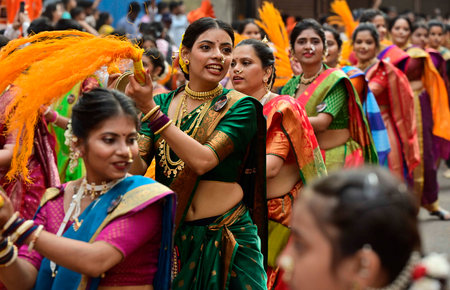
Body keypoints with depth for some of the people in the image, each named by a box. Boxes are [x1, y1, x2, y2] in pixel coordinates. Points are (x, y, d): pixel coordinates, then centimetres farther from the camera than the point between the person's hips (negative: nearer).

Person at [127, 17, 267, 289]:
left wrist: (150, 109, -22)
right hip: (170, 235, 3)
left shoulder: (240, 106, -6)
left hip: (227, 236, -3)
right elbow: (136, 169, -4)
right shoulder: (162, 102, 4)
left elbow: (203, 160, -21)